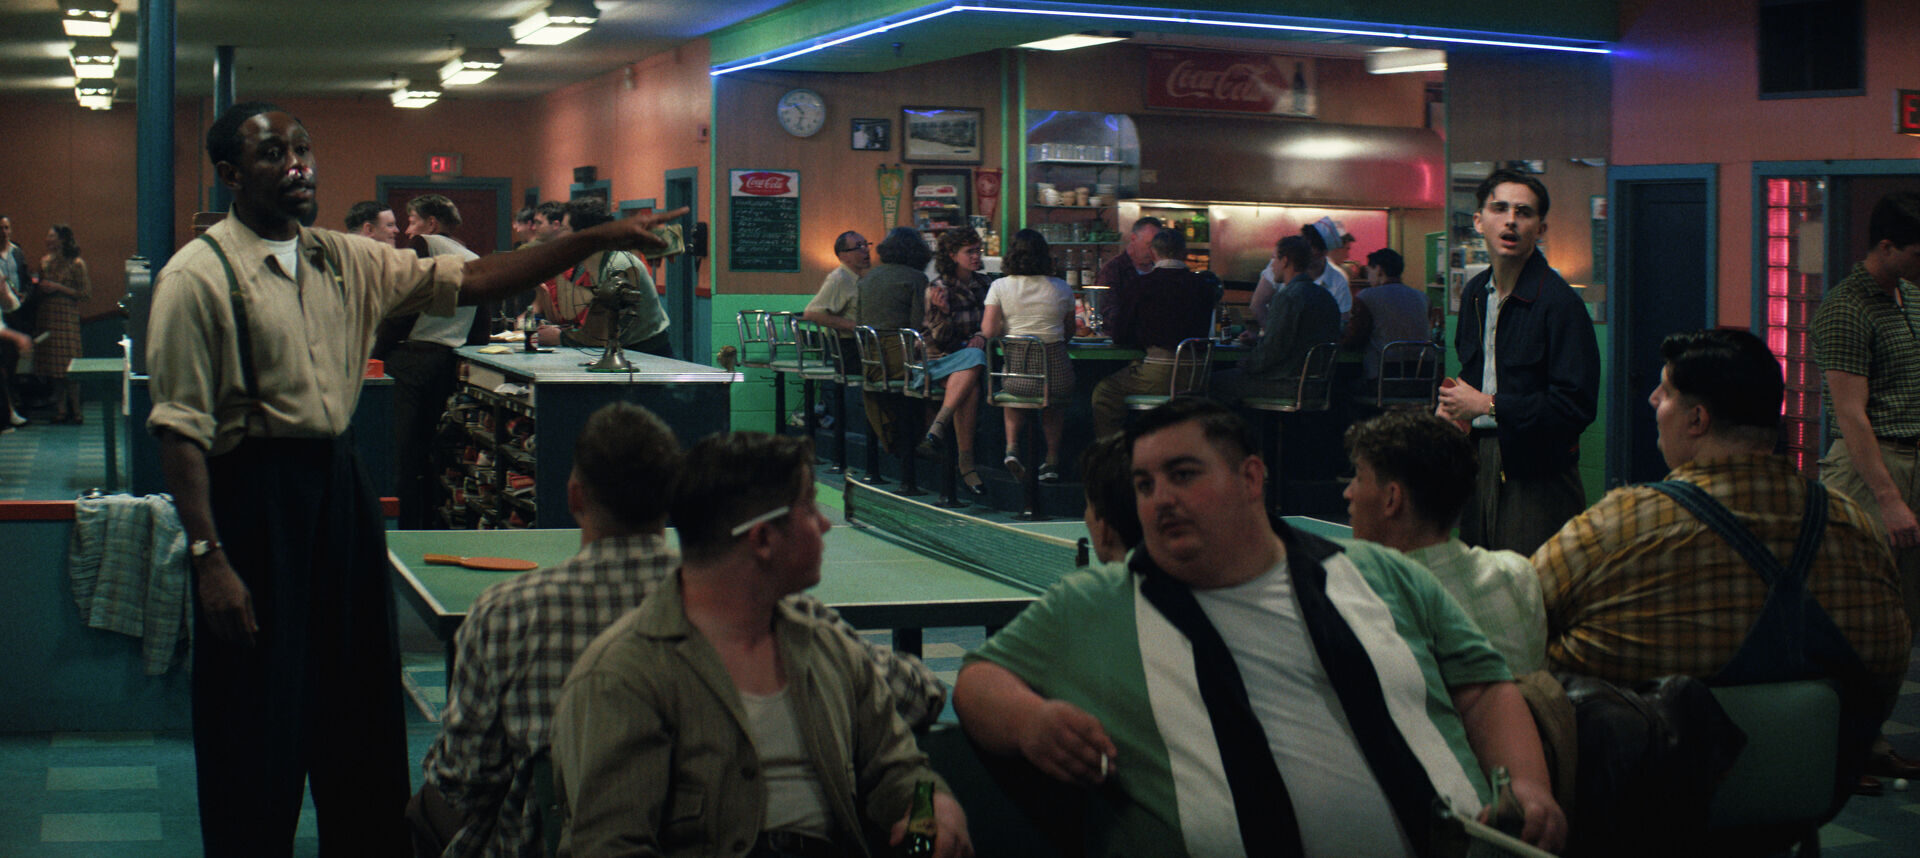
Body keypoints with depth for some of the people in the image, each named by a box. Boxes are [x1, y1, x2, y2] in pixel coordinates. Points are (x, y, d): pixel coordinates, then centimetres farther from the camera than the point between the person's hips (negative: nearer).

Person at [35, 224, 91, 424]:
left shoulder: (76, 264, -4)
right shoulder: (45, 262, 15)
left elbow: (85, 293, -7)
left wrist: (59, 288, -12)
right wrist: (40, 287, 4)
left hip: (67, 317, -6)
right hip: (48, 316, 6)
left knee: (68, 364, -8)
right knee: (53, 367, 4)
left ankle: (74, 410, -3)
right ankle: (60, 409, 9)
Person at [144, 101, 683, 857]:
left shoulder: (346, 261, 9)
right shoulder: (198, 276, -9)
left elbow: (469, 280, 6)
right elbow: (181, 427, -13)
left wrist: (597, 240, -2)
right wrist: (209, 557, -19)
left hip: (339, 483, 6)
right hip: (251, 497, -6)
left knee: (361, 706, 14)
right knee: (260, 727, 0)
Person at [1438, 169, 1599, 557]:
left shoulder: (1558, 302, -13)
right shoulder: (1475, 292, 13)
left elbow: (1577, 405, -20)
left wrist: (1487, 405, -16)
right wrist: (1453, 401, 7)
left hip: (1538, 474, -7)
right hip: (1478, 462, 7)